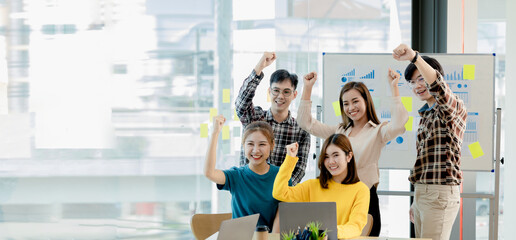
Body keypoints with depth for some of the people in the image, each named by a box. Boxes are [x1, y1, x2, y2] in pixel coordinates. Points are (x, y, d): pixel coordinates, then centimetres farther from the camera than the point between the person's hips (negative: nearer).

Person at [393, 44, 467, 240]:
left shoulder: (454, 108, -6)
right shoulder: (425, 115, 21)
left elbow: (438, 87, -30)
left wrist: (414, 57, -44)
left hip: (440, 194, -9)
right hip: (421, 193, 9)